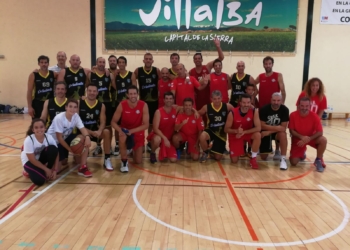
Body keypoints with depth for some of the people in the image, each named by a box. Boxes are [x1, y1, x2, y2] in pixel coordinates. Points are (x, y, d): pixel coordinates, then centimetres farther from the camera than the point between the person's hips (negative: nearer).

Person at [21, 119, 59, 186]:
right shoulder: (28, 140, -29)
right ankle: (29, 172, 10)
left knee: (53, 149, -28)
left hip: (41, 157, 4)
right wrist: (46, 169, -21)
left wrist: (55, 170, -22)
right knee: (39, 180, -27)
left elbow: (56, 153, -15)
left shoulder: (49, 137, -20)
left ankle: (49, 172, -7)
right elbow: (32, 160, -23)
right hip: (29, 161, -3)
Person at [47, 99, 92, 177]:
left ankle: (82, 167, -13)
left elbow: (83, 129, -19)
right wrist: (70, 149, -22)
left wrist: (87, 137, -41)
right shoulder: (59, 118, -27)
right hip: (53, 141, -5)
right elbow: (59, 138, -23)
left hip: (66, 138, 6)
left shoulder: (76, 116, -11)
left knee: (84, 140, -21)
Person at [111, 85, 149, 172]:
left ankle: (135, 150, 38)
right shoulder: (122, 105, -17)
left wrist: (132, 131, -30)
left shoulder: (144, 105, -18)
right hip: (124, 130, 0)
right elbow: (113, 122, -14)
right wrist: (120, 130, -34)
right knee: (122, 137, -40)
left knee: (138, 161, 0)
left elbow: (146, 125, -19)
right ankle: (124, 162, -19)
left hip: (138, 132, 1)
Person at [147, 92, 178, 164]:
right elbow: (155, 128, -22)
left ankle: (165, 152, 27)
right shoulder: (159, 112, -17)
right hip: (159, 136, -4)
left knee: (173, 160, -10)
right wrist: (164, 138, -32)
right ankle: (152, 153, -7)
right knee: (157, 140, -42)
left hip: (169, 138, 4)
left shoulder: (176, 111, -4)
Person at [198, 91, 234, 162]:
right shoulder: (207, 107, -11)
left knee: (218, 158, 4)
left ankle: (213, 146, 42)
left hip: (222, 133, 1)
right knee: (202, 137, -39)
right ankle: (205, 152, -4)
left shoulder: (227, 106, -13)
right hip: (211, 130, -1)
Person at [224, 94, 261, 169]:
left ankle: (253, 158, -14)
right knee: (234, 161, -6)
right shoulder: (232, 113, -23)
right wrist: (236, 131, -36)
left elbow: (258, 128, -24)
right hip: (235, 135, -1)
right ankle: (233, 152, 33)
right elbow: (226, 129, -16)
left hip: (248, 133, 2)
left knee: (258, 135, -34)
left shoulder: (254, 111, -20)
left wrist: (244, 132, -32)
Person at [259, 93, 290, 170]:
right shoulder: (264, 109, -18)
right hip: (265, 132, 0)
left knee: (283, 134, -37)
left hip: (277, 132, 0)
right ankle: (268, 149, 37)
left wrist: (269, 132, -24)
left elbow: (283, 127, -17)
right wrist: (276, 127, -27)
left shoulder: (285, 110, -16)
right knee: (263, 157, -1)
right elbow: (262, 125, -18)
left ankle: (283, 159, -26)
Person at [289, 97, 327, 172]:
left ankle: (318, 160, -6)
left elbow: (320, 132, -19)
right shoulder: (293, 115, -20)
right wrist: (301, 137, -29)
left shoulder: (314, 116, -19)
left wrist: (309, 139, -32)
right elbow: (291, 131, -13)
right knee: (293, 162, -11)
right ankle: (302, 153, 27)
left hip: (311, 138, 1)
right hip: (298, 139, -1)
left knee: (323, 140, -33)